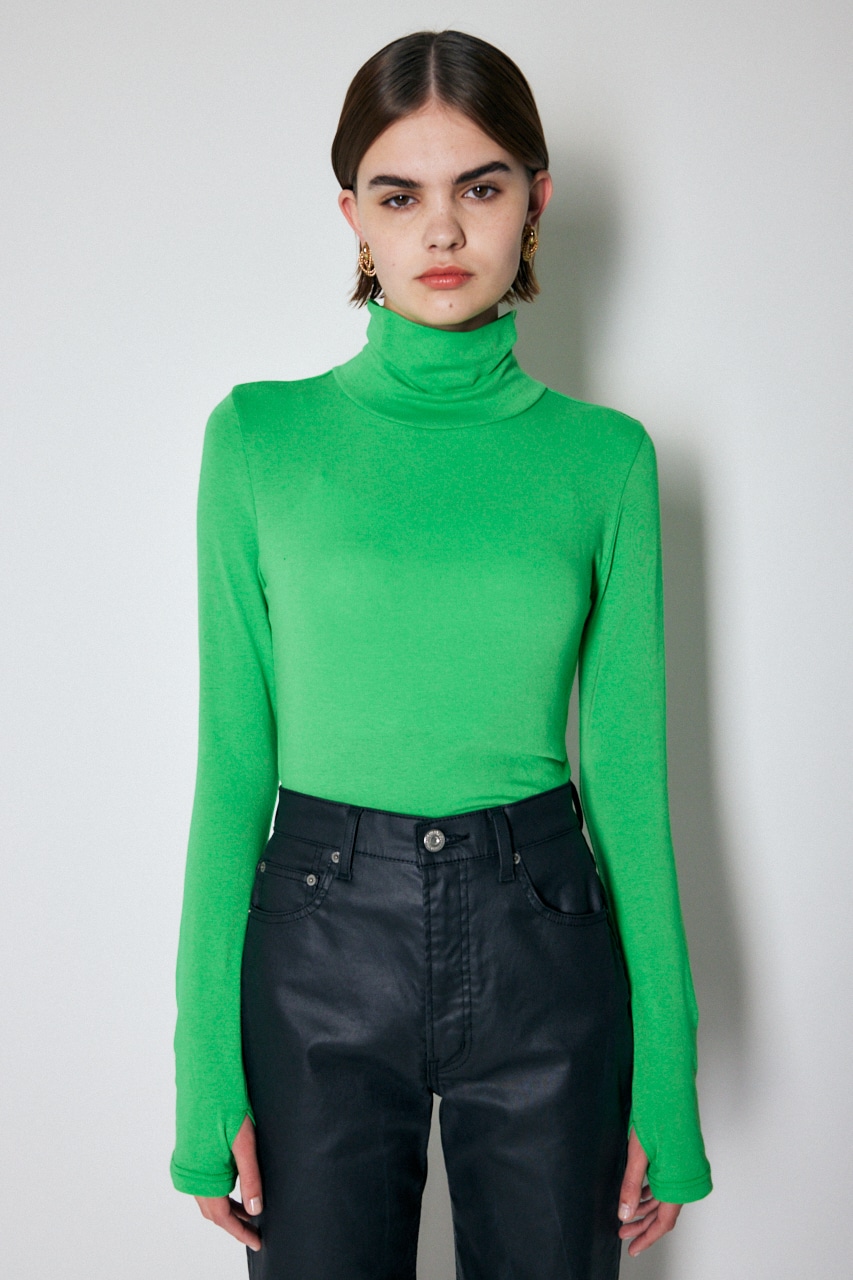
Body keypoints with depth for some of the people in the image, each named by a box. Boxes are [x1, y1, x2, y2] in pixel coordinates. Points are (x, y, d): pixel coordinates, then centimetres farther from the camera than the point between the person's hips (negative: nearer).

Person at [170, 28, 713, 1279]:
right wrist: (207, 1065, -5)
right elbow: (234, 752, -2)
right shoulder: (261, 435, -2)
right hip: (320, 941, 0)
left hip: (542, 948, 1)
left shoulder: (607, 455, -1)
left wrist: (667, 1081, 1)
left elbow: (629, 766, 1)